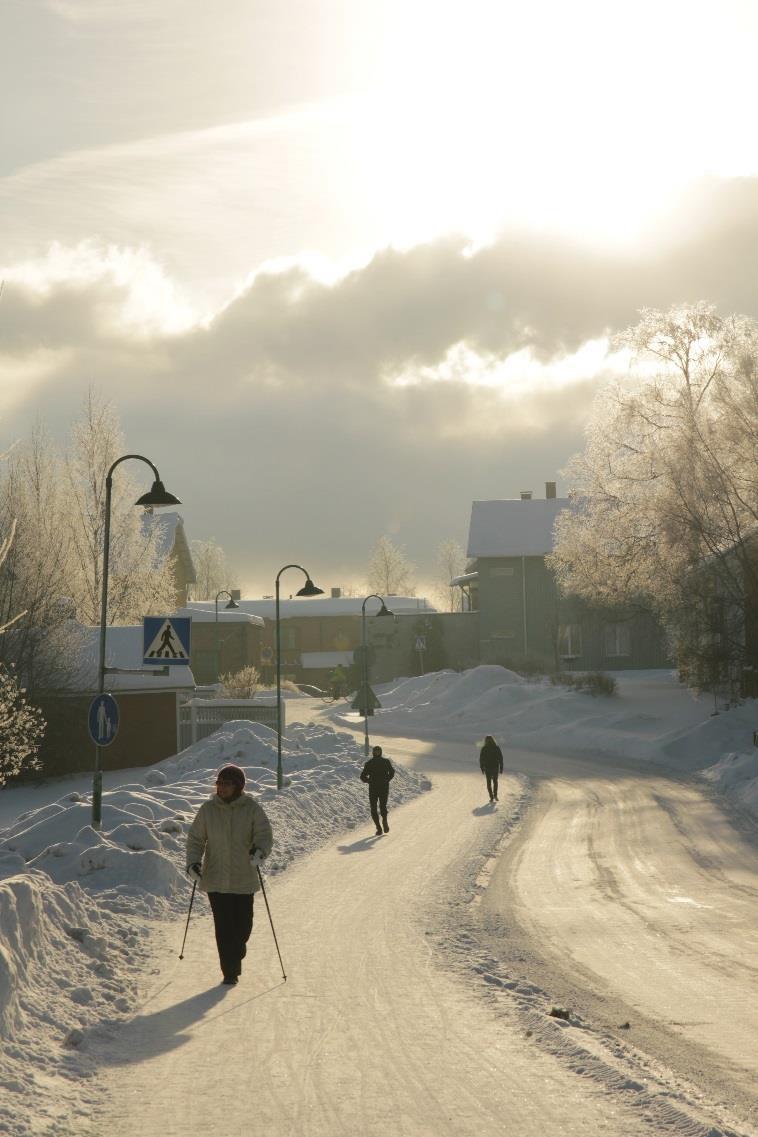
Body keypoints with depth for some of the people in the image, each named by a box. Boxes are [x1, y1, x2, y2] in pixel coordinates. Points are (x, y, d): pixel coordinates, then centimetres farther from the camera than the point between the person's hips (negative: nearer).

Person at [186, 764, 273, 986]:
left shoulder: (252, 809, -4)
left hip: (244, 878, 0)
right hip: (216, 879, 0)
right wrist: (193, 862, -10)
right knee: (223, 927, -3)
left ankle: (236, 954, 38)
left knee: (243, 925, 7)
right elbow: (195, 838, 6)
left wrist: (259, 850, -31)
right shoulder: (208, 809, 0)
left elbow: (265, 834, -9)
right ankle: (229, 971, 7)